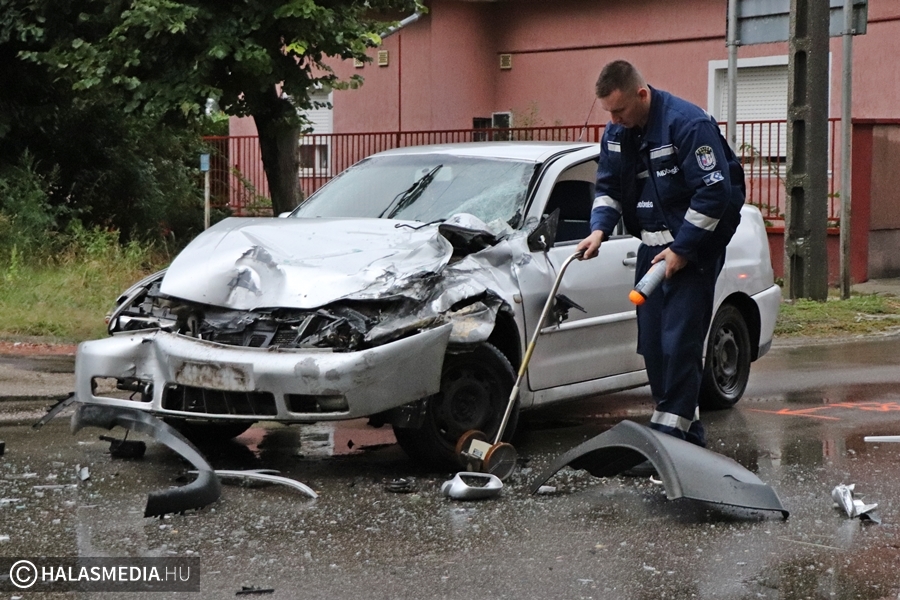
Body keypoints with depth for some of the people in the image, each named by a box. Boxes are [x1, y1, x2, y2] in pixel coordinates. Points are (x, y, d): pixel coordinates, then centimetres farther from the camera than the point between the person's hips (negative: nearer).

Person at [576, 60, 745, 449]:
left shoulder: (688, 124, -20)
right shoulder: (616, 133, 5)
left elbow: (714, 192, -21)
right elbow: (608, 187, 15)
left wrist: (681, 250, -19)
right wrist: (600, 229, -5)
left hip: (693, 246, -8)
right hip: (652, 247, 8)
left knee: (679, 341, -12)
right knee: (652, 343, 8)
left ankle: (670, 431, -9)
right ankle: (686, 428, 17)